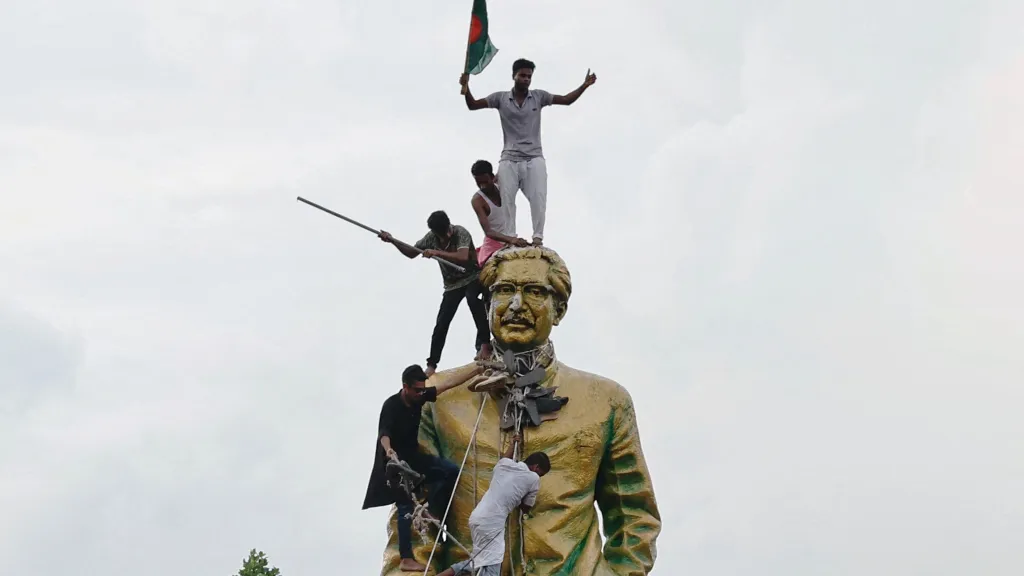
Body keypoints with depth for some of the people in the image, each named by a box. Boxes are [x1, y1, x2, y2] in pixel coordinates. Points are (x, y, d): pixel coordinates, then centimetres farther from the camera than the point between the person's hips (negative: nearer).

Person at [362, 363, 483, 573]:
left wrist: (477, 370, -1)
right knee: (406, 508, -9)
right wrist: (389, 451, -59)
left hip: (413, 456, 7)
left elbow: (449, 384, 0)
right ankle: (407, 559, -6)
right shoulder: (391, 405, -24)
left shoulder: (419, 397, -5)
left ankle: (433, 512, 2)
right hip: (397, 462, -7)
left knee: (450, 470, -7)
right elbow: (384, 434, -37)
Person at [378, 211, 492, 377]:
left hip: (472, 278, -5)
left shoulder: (461, 232, -22)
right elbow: (412, 253, 6)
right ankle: (431, 364, 7)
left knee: (472, 297, -39)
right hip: (452, 285, 5)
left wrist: (436, 253, -40)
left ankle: (484, 344, -36)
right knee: (441, 324, -3)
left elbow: (463, 257, -38)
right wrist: (392, 241, -8)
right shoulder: (431, 237, -6)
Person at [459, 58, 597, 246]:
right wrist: (466, 88, -16)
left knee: (538, 197, -9)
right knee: (506, 199, -1)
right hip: (509, 160, 0)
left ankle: (538, 237, -7)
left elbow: (567, 100, 7)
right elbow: (472, 105, 4)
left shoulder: (539, 97, 6)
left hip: (534, 159, 0)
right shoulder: (500, 98, 4)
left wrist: (584, 86, -7)